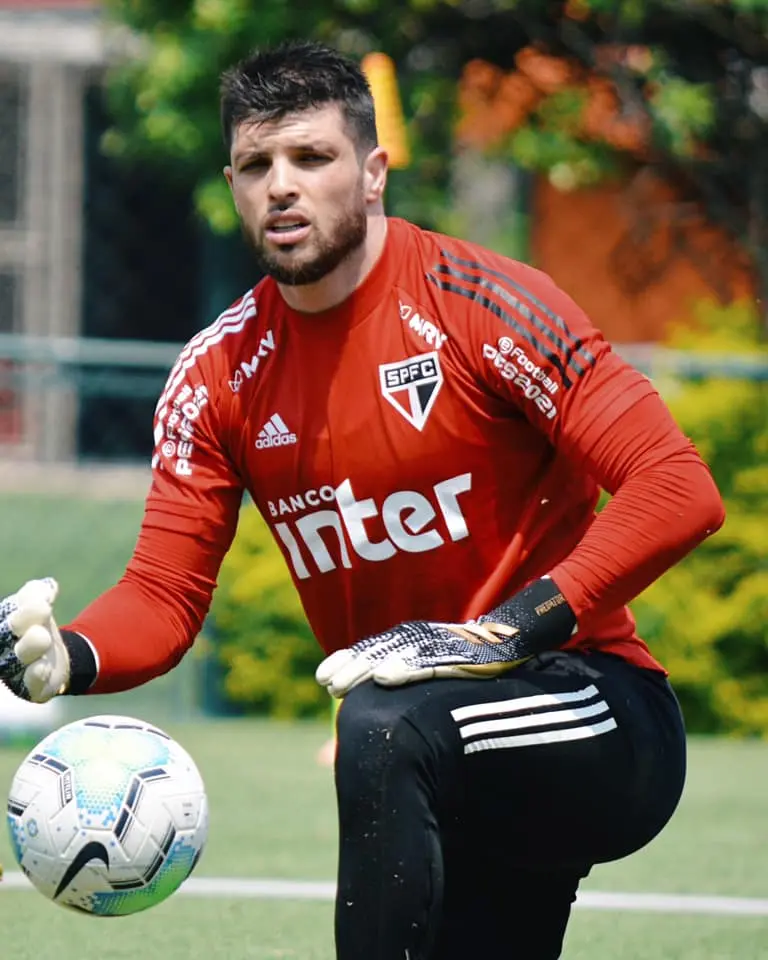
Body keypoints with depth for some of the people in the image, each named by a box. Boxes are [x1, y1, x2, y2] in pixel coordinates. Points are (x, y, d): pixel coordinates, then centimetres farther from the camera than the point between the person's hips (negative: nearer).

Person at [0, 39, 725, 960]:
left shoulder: (474, 304, -13)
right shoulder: (220, 373, 3)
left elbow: (678, 488, -18)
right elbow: (163, 596, 0)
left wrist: (510, 629, -25)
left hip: (603, 732, -6)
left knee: (386, 729, -34)